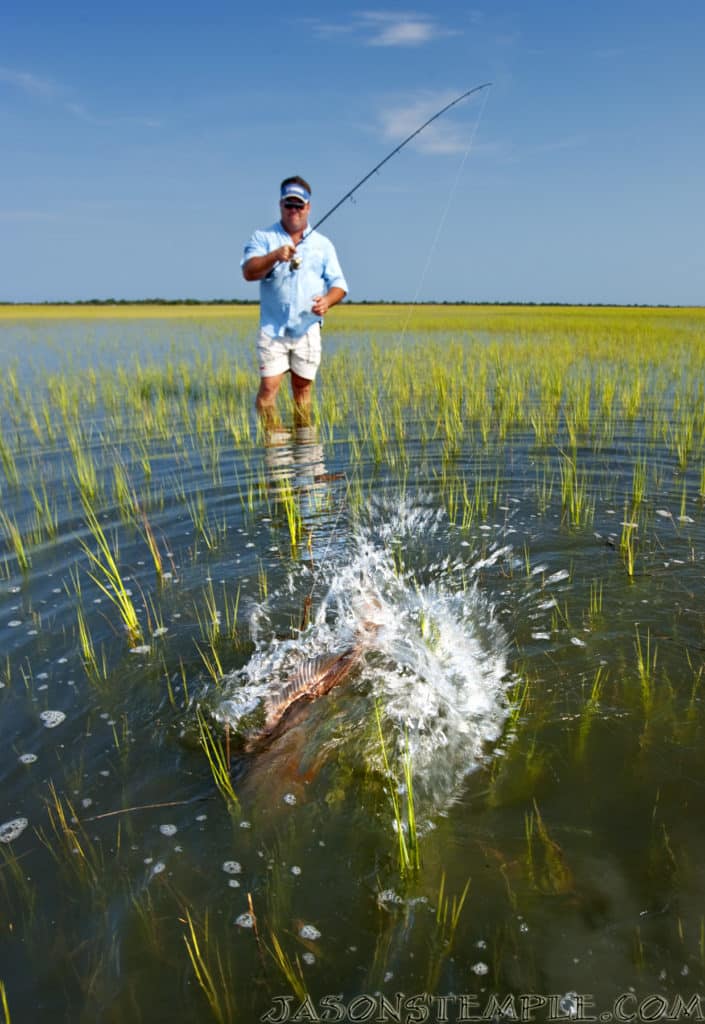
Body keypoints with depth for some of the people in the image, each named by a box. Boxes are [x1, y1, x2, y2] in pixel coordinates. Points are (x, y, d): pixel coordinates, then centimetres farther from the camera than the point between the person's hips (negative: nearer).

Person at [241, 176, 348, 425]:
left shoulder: (323, 243, 12)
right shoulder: (263, 238, 5)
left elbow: (338, 283, 8)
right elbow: (248, 272, -11)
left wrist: (327, 300, -15)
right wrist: (274, 256, -29)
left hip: (307, 330, 2)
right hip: (272, 329, -2)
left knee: (303, 387, 8)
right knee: (268, 386, -10)